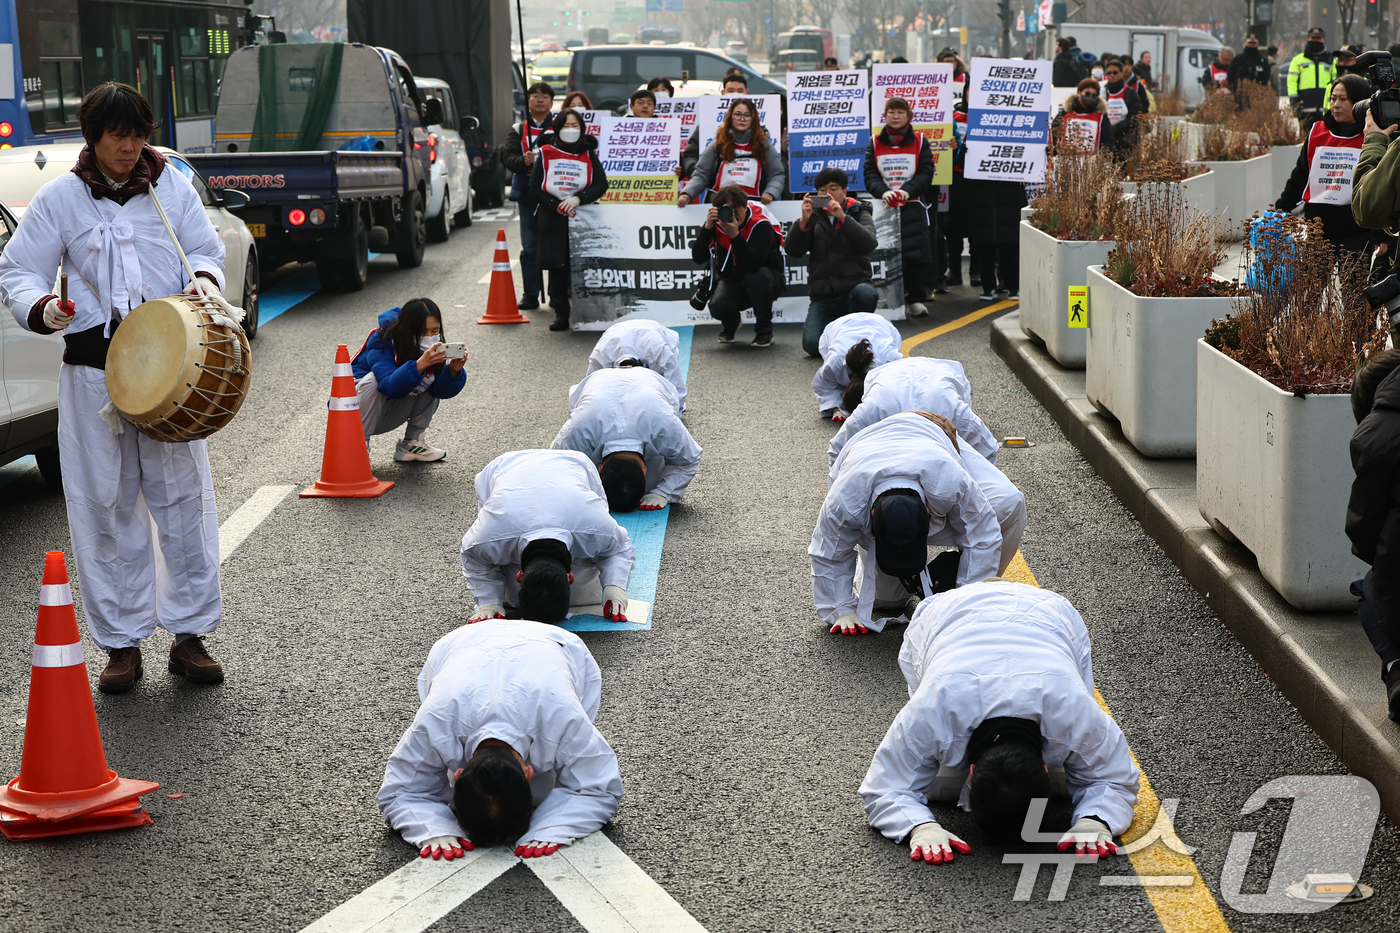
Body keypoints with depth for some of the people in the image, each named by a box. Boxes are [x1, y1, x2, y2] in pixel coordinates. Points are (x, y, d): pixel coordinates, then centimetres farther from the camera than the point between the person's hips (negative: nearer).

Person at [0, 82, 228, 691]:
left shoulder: (171, 187, 6)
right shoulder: (60, 198, 3)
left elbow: (206, 250, 13)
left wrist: (204, 278, -11)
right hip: (92, 370, -1)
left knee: (182, 496, 2)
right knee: (105, 504, 2)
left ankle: (189, 635, 13)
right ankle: (121, 644, 13)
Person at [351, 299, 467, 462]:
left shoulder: (431, 347, -8)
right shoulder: (381, 343, -27)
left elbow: (442, 391, -12)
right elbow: (391, 387, -40)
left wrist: (454, 370, -31)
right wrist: (419, 365, -52)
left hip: (387, 417, 6)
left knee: (432, 380, -6)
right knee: (373, 380, -35)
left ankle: (410, 444, 1)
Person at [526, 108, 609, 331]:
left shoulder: (589, 154, 10)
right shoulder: (546, 154, 9)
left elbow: (601, 184, 0)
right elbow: (534, 189, 4)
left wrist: (577, 199, -15)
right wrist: (556, 205, -9)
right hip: (552, 218, 0)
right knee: (557, 265, -3)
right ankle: (561, 313, 2)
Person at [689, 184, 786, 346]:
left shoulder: (761, 225, -25)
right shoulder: (716, 223, -13)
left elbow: (755, 264, -39)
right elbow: (698, 258, -21)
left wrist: (735, 235, -45)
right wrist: (707, 228, -32)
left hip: (769, 279, -3)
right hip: (732, 281, 3)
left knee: (754, 276, -37)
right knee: (718, 307, -27)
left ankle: (764, 332, -14)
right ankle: (730, 323, 16)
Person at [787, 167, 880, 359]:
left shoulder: (859, 213, 5)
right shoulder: (813, 217, 10)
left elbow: (869, 244, -16)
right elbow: (793, 251, -4)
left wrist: (843, 217, -29)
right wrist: (803, 221, -21)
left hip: (854, 287, -1)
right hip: (822, 298, 1)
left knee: (864, 292, -37)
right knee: (812, 345, -21)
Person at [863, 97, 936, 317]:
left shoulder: (919, 141, 6)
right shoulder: (874, 143, 9)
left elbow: (926, 173, -2)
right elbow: (870, 175, 1)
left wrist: (907, 191, -19)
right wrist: (883, 192, -20)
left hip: (913, 206, 0)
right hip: (884, 207, 1)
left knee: (916, 253, -4)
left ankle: (915, 299, 5)